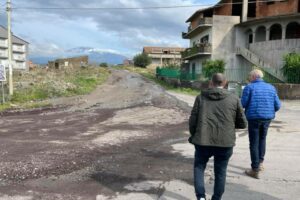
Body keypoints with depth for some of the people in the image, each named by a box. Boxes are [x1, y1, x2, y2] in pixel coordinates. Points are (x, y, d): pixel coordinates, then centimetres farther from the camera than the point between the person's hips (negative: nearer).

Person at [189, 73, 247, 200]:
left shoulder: (201, 97, 3)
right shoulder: (234, 99, 3)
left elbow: (193, 120, 1)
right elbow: (242, 123, 5)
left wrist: (194, 136, 17)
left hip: (203, 141, 0)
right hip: (225, 143, 0)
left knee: (199, 167, 19)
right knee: (220, 172, 17)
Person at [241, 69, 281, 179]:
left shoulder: (249, 87, -6)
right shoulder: (271, 87, 6)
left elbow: (243, 104, -11)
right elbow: (277, 105, 3)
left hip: (254, 117, -4)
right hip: (267, 118, 4)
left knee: (254, 143, 4)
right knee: (262, 139, 24)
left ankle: (255, 170, 8)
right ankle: (260, 163, 28)